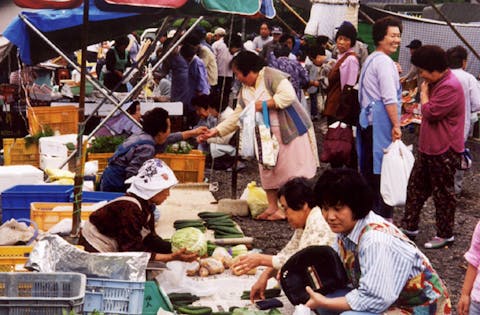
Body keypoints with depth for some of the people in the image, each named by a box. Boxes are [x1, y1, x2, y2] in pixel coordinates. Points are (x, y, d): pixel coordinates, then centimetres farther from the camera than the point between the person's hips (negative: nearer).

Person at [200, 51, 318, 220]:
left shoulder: (271, 76, -12)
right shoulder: (244, 91, 12)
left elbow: (288, 95, -24)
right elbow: (236, 117, 13)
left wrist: (264, 104, -20)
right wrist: (216, 131, 5)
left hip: (291, 129, -8)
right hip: (268, 135, 8)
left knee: (293, 170, -7)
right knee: (268, 170, 7)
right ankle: (273, 208, 15)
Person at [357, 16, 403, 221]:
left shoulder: (370, 59, 18)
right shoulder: (384, 62, -13)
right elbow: (390, 98, -20)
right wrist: (396, 125, -18)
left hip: (367, 119, 10)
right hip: (381, 121, -10)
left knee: (370, 168, 14)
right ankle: (385, 217, -2)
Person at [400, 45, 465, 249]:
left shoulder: (450, 87, -23)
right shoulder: (437, 83, 12)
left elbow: (430, 112, -22)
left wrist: (424, 93, -10)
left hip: (444, 150, -10)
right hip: (428, 147, 10)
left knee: (443, 194, 3)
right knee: (416, 187, 15)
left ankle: (445, 235, 16)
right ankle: (409, 227, 25)